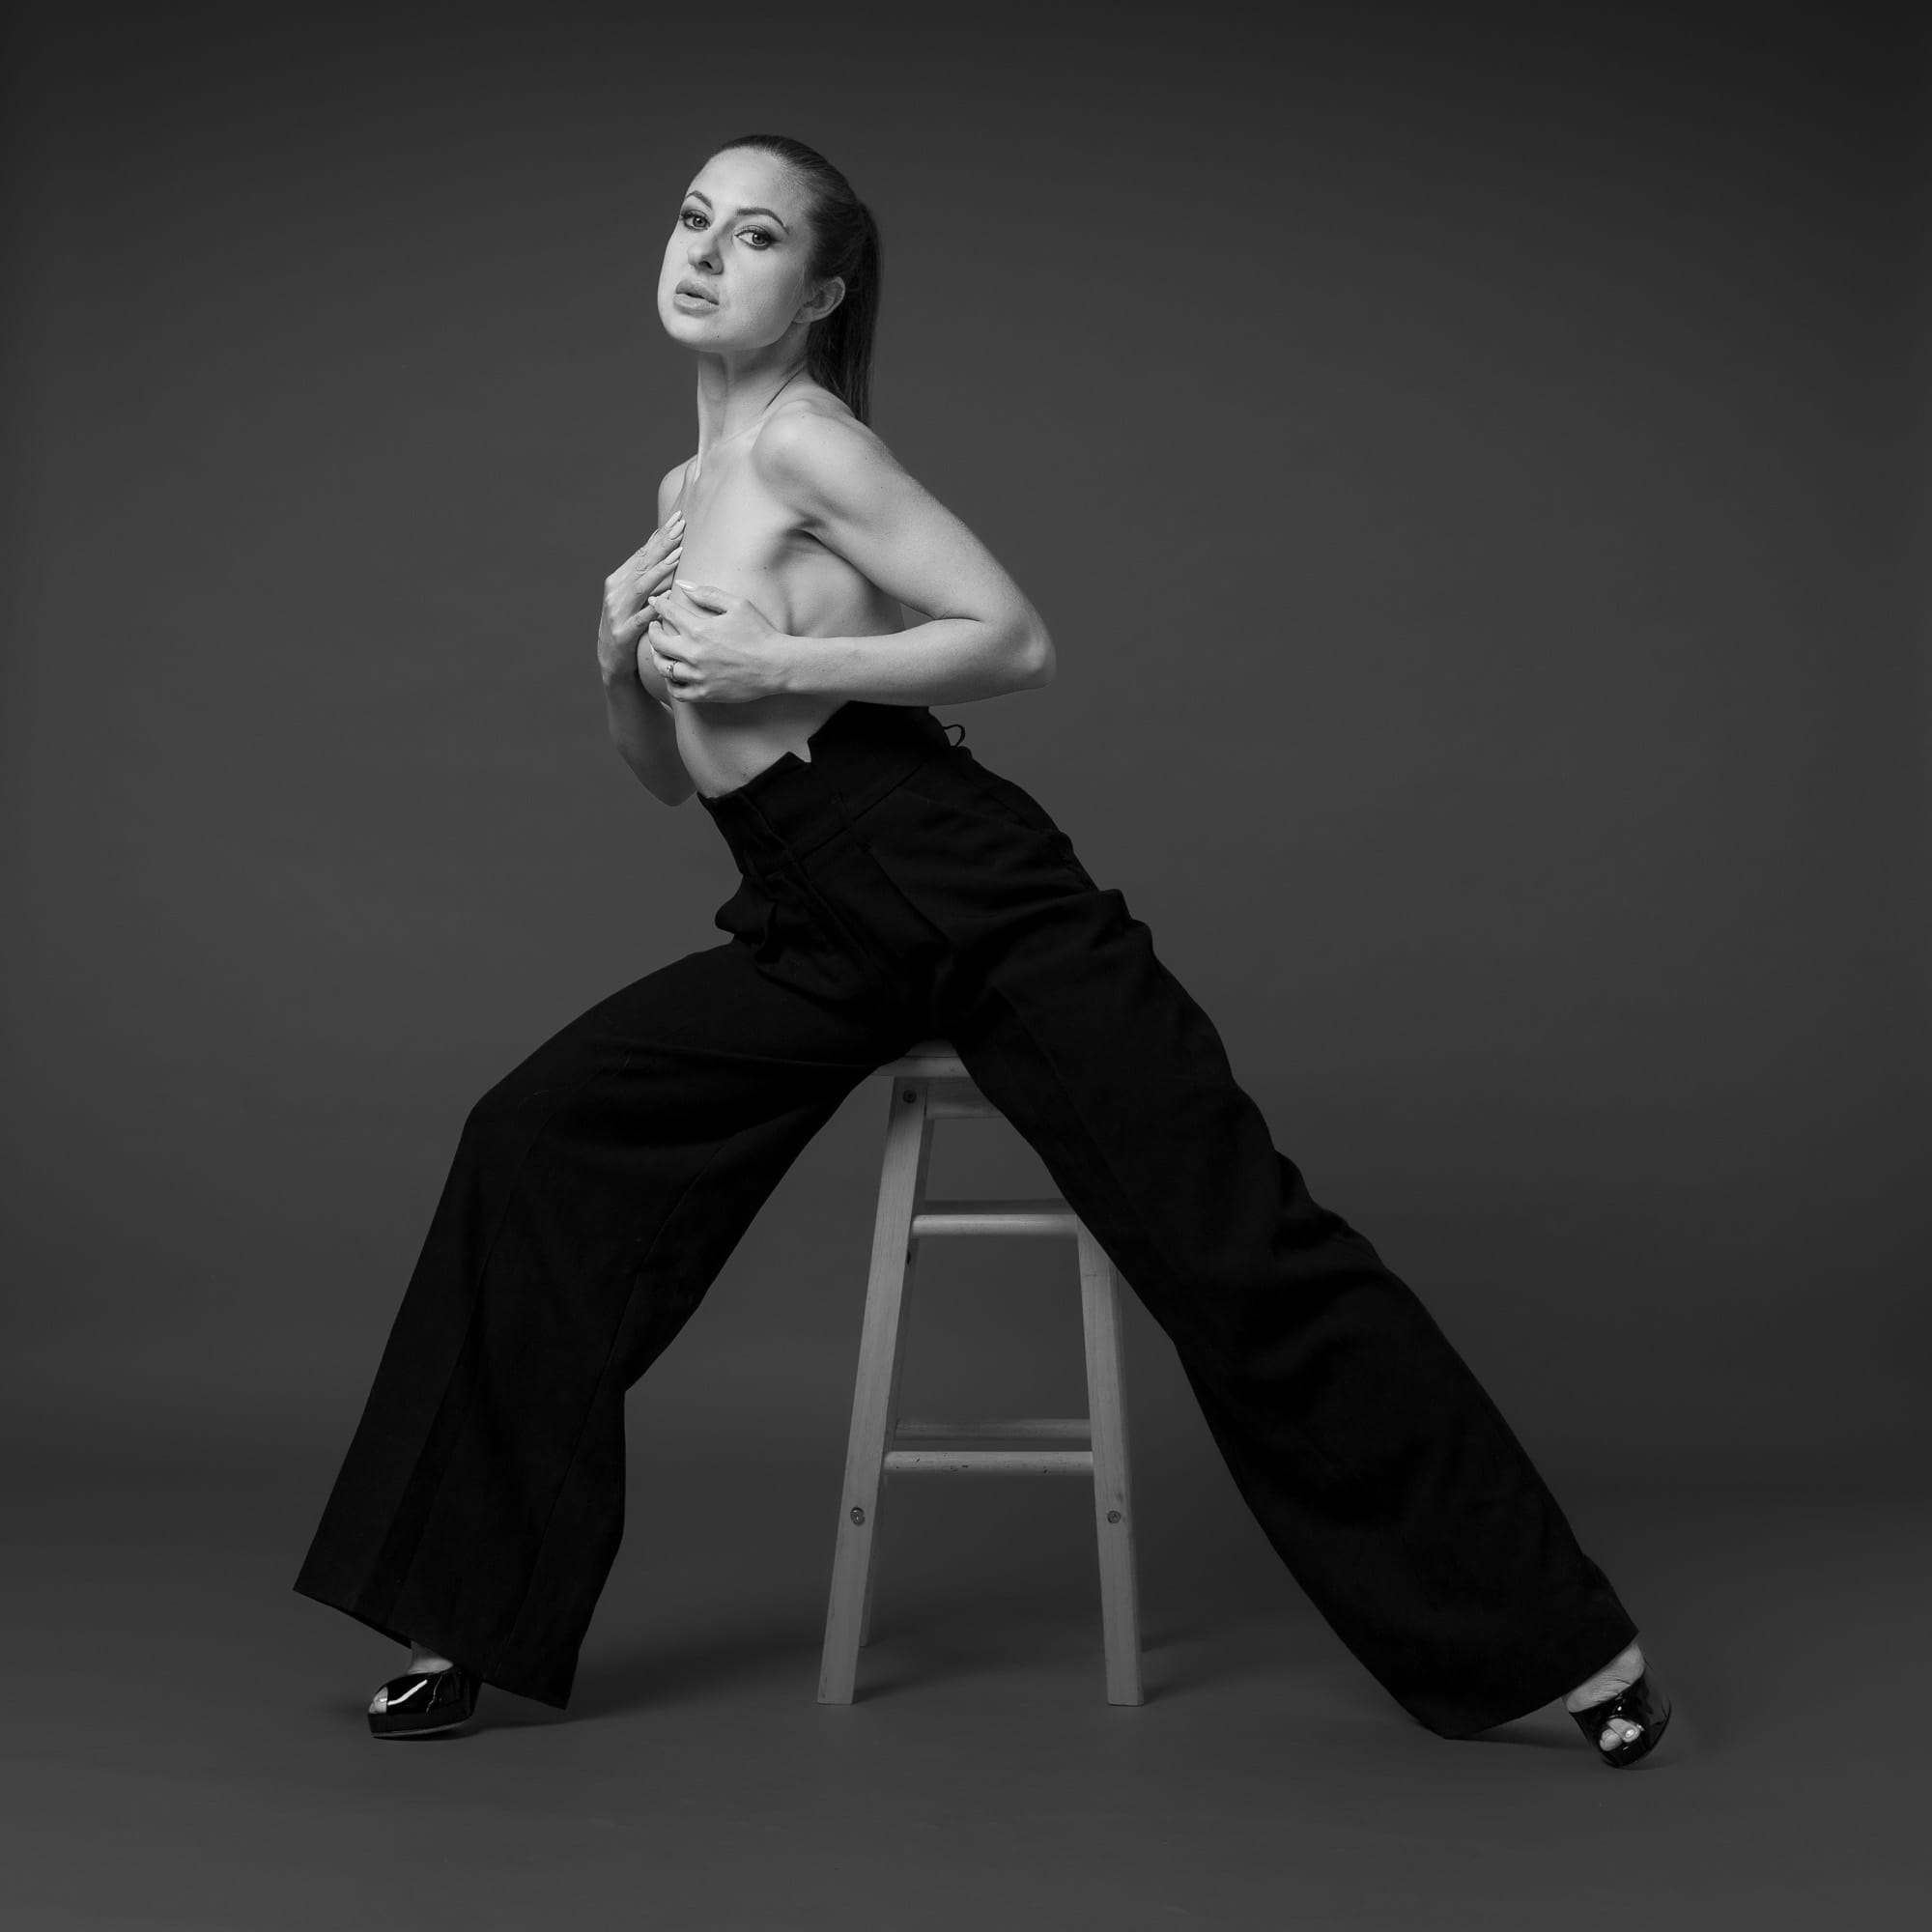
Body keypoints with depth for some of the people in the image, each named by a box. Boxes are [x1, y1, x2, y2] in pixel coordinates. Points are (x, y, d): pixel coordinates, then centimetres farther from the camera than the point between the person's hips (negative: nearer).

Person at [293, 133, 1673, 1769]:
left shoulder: (807, 439, -6)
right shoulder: (687, 490, 18)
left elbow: (1017, 641, -14)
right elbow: (676, 776, 23)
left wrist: (773, 666, -17)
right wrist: (622, 667, 3)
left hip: (971, 892, -8)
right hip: (819, 938, 8)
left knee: (1234, 1240, -9)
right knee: (537, 1144, -2)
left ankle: (1568, 1644, 0)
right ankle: (482, 1620, 8)